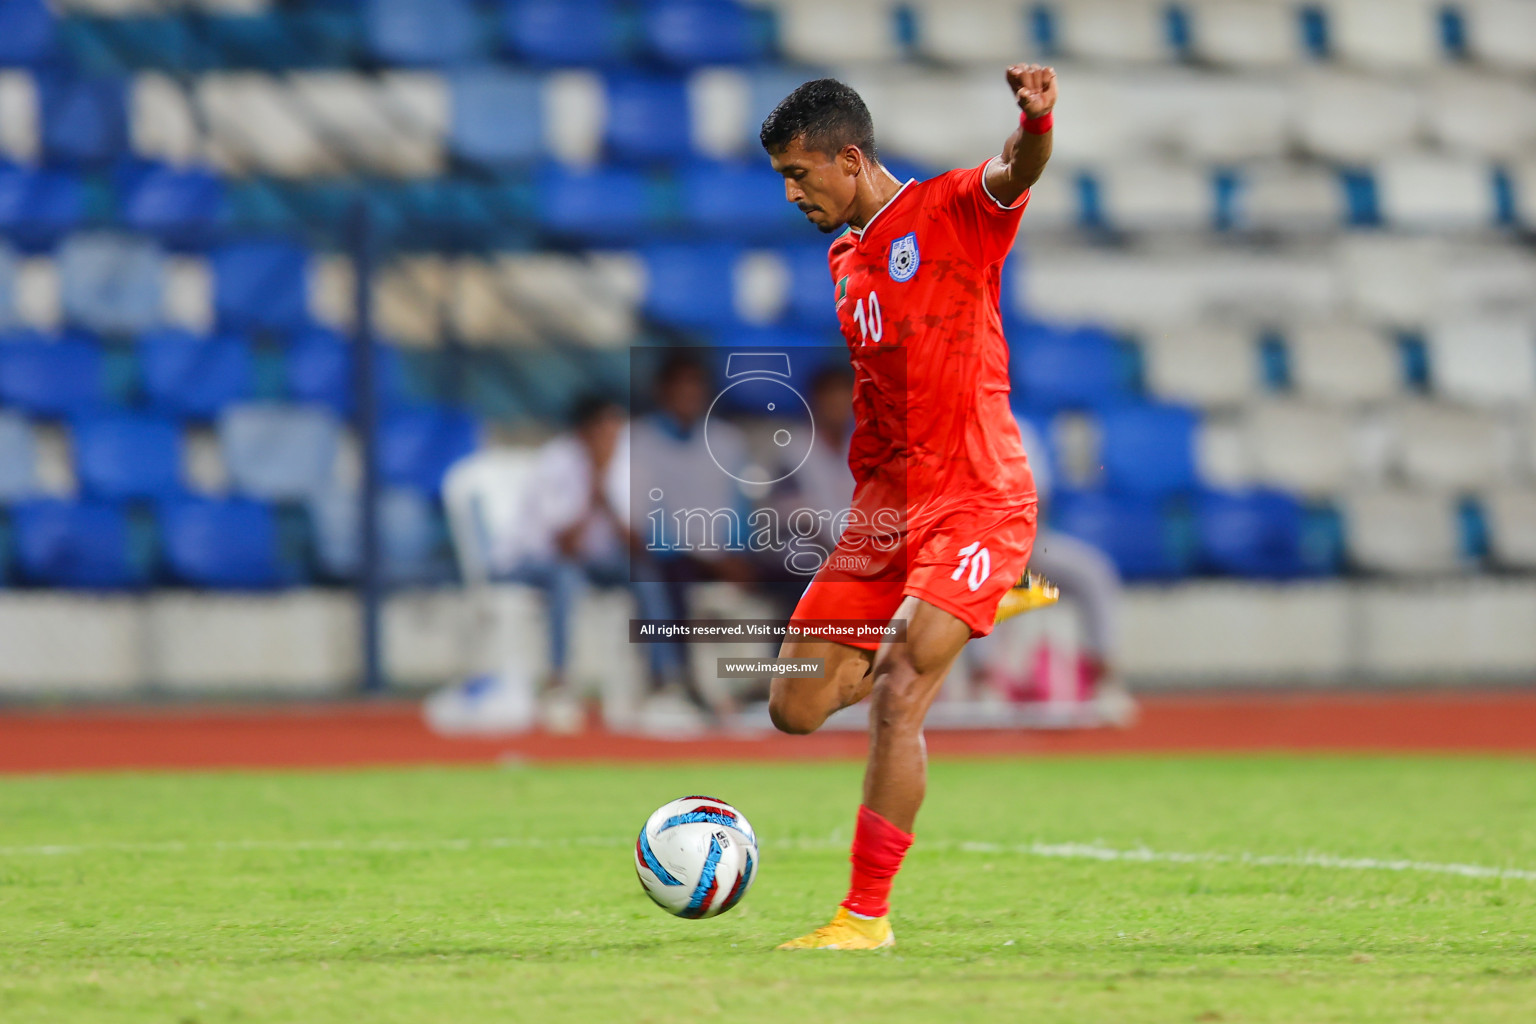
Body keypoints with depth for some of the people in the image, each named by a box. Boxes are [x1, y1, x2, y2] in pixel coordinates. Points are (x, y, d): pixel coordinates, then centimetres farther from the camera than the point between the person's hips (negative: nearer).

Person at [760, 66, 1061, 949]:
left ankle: (868, 916, -9)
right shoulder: (846, 260, 15)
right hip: (887, 501, 8)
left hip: (977, 498, -8)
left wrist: (1036, 121, -51)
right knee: (797, 708, 5)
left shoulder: (954, 211, -7)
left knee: (896, 703, -18)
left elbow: (1015, 176, -29)